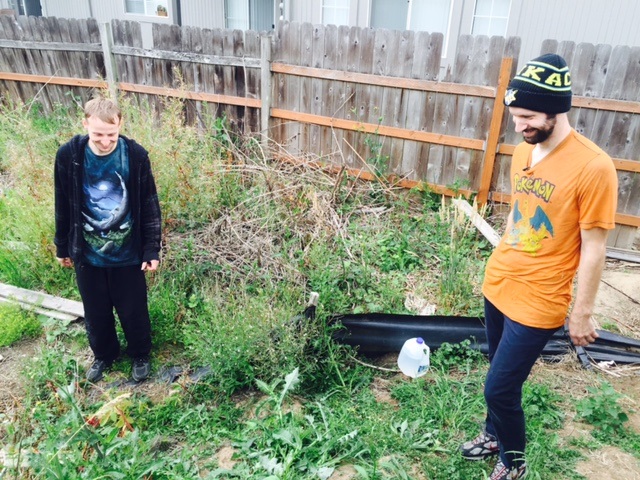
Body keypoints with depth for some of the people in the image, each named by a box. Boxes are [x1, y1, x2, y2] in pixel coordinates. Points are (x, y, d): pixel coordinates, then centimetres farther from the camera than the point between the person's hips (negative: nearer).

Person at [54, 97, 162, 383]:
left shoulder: (136, 156, -15)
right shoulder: (68, 155, -12)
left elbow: (150, 207, -8)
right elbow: (63, 206, 1)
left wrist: (152, 250, -8)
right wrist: (63, 247, 8)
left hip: (127, 253, -1)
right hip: (87, 254, 2)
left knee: (133, 311, 12)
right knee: (95, 312, 18)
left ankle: (140, 355, 39)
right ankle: (104, 355, 45)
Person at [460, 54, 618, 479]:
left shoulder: (593, 167, -20)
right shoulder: (523, 152, 1)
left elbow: (594, 247, -14)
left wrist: (582, 313, -7)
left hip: (537, 302, -6)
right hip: (498, 286, 7)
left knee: (500, 387, 2)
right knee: (501, 377, 22)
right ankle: (495, 435, 46)